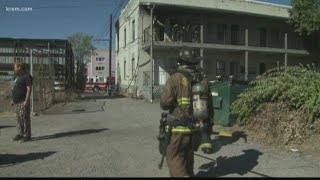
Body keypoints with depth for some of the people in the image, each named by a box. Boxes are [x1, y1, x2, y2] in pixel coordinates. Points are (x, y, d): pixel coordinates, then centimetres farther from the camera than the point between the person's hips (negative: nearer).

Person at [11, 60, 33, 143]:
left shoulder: (26, 77, -10)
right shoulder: (17, 77, 18)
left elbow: (29, 89, -17)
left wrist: (26, 101, -22)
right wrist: (13, 100, 18)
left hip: (23, 102, -9)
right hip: (17, 102, 9)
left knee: (25, 118, -6)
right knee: (18, 118, 11)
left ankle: (27, 135, -1)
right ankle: (20, 134, 19)